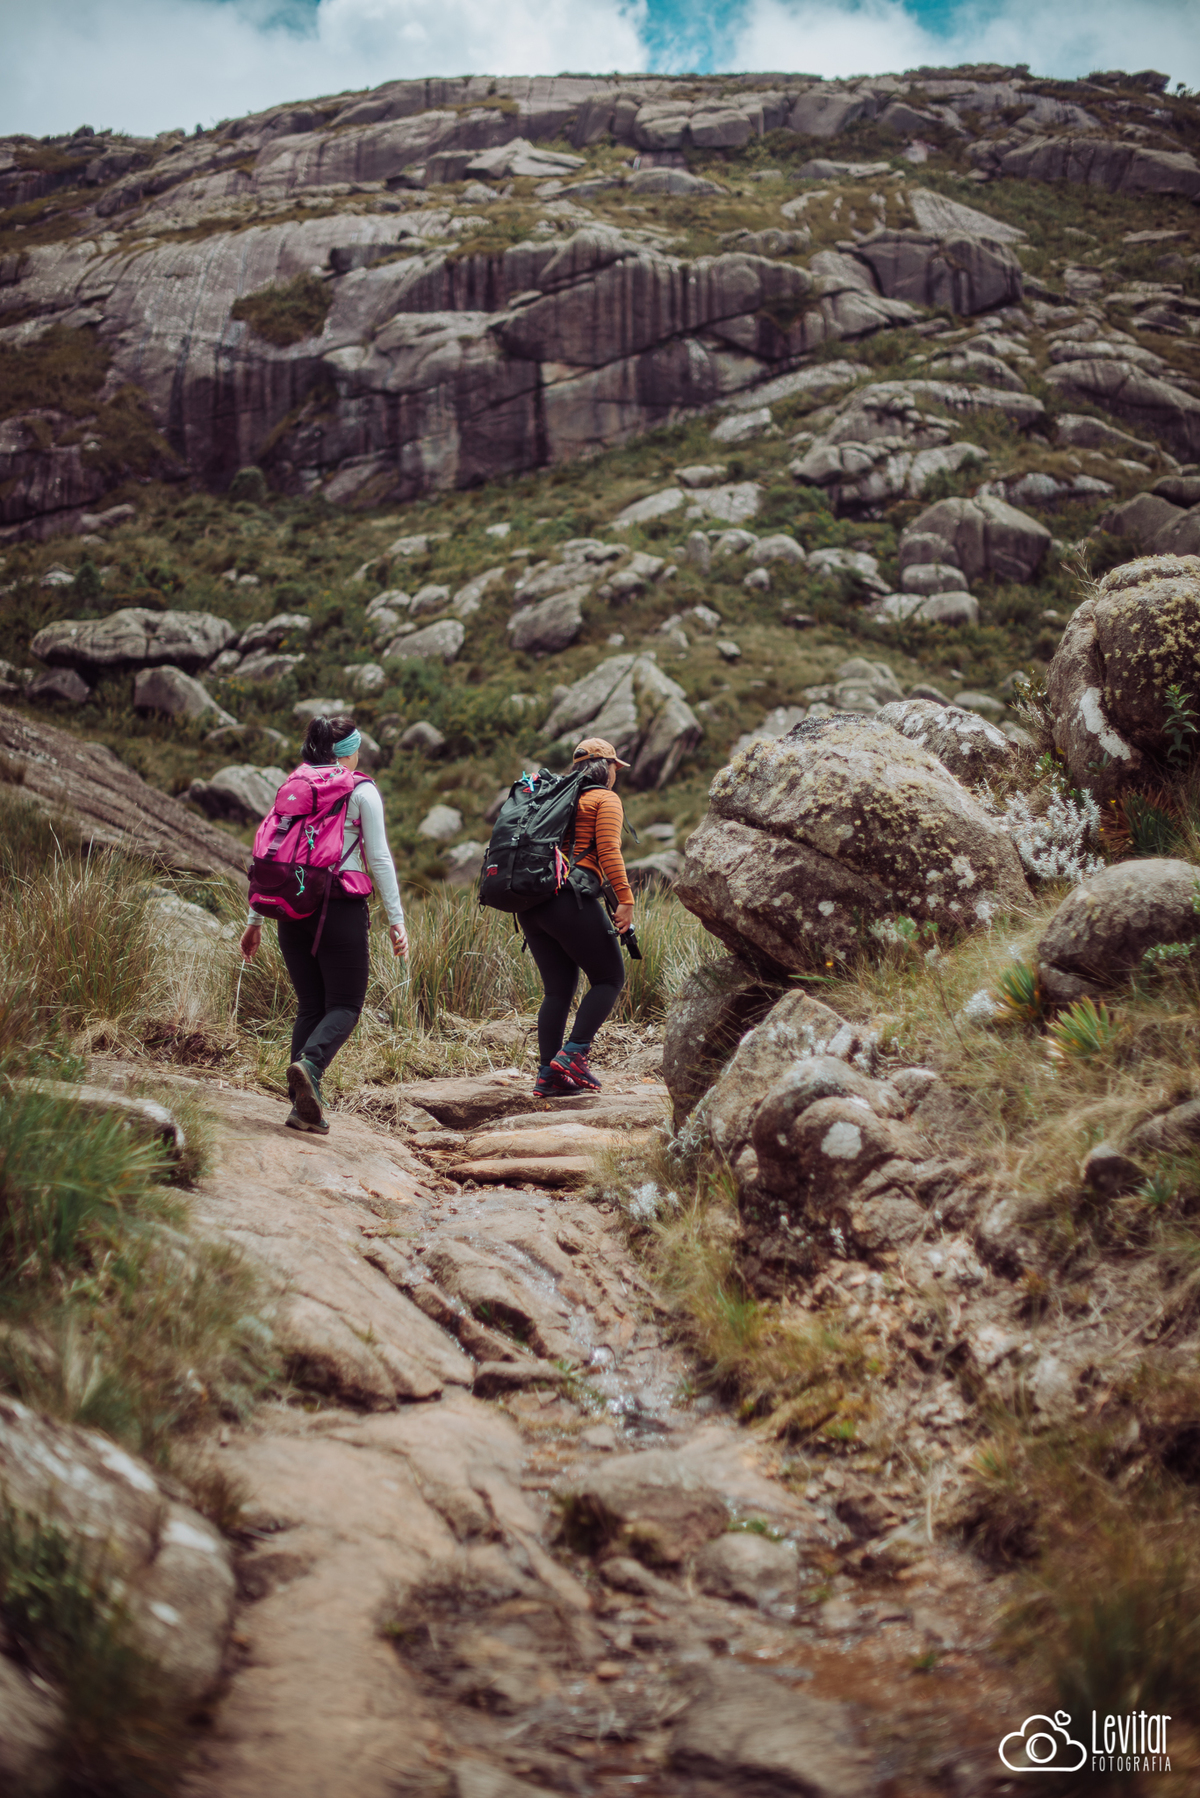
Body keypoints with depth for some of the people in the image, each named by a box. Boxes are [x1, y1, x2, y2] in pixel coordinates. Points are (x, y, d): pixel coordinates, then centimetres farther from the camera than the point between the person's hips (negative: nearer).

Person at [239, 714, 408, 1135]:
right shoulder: (361, 791, 2)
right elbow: (379, 857, -4)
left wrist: (255, 919, 17)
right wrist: (396, 919, -2)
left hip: (291, 907, 5)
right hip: (341, 907, -4)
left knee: (310, 1006, 12)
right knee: (345, 1004, 3)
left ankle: (302, 1106, 2)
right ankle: (309, 1064, -26)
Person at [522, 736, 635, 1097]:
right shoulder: (605, 800, 4)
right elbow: (608, 850, -9)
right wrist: (625, 899, -13)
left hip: (530, 904, 7)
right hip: (571, 899, -7)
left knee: (558, 989, 12)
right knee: (609, 978, 5)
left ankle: (548, 1074, 8)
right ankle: (572, 1055, -8)